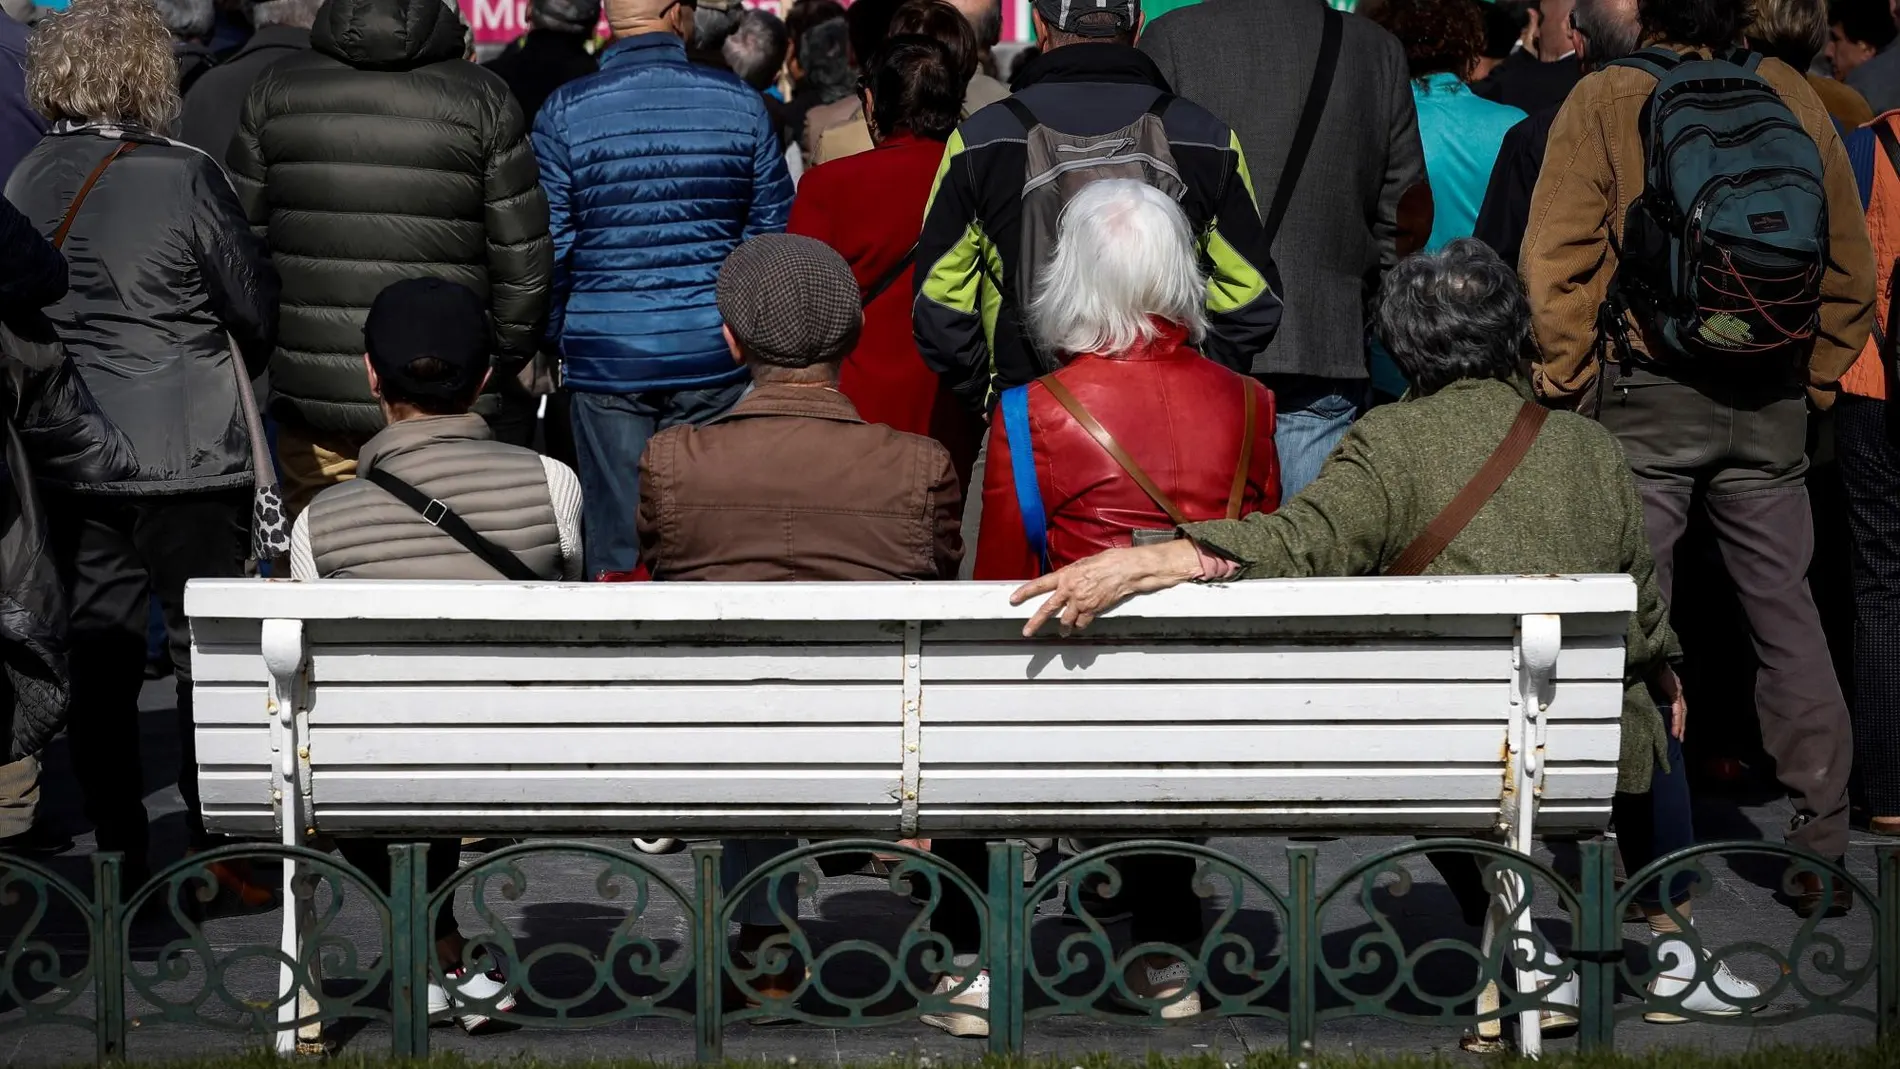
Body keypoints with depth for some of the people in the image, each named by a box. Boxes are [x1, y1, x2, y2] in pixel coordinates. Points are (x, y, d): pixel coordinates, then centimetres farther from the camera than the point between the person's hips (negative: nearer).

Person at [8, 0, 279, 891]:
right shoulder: (182, 177, -14)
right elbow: (256, 307, -4)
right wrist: (233, 378, 16)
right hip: (187, 451, -5)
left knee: (97, 652, 11)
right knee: (208, 649, 4)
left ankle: (116, 852, 15)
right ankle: (220, 850, 7)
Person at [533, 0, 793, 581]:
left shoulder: (565, 111, -5)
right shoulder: (741, 103, 0)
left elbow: (549, 248, -3)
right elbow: (774, 234, 6)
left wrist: (551, 339, 11)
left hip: (607, 357, -1)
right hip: (715, 358, 1)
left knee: (615, 539, 5)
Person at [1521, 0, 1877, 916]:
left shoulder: (1605, 99, -5)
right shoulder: (1791, 97, 4)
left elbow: (1555, 258, -10)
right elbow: (1851, 263, 10)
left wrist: (1566, 383, 0)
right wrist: (1814, 372, 18)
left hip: (1645, 393, -3)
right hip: (1770, 402, 3)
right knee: (1785, 615, 9)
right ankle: (1821, 840, 11)